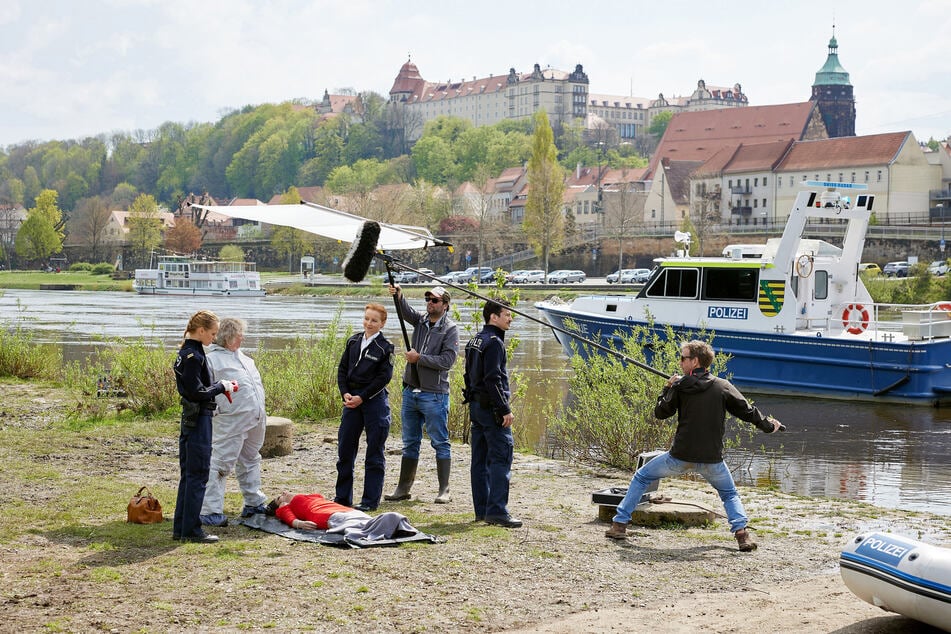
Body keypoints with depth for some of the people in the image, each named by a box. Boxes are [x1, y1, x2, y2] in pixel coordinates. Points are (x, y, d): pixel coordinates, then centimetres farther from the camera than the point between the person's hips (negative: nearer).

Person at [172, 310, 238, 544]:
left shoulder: (186, 353, 13)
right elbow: (197, 393, -20)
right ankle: (191, 530, 2)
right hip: (198, 420, -10)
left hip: (189, 419, 10)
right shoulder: (193, 356, -17)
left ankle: (180, 528, 19)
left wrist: (219, 386, 9)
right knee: (197, 476, -3)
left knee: (188, 475, 14)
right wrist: (221, 387, -9)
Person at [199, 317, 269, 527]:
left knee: (250, 461, 20)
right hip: (231, 421, -9)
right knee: (221, 464, -9)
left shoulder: (242, 357, 20)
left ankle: (254, 503, 33)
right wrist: (215, 407, -19)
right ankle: (210, 510, -9)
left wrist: (260, 411, 22)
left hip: (255, 419, 9)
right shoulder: (211, 359, -7)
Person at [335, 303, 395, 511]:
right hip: (351, 400, 5)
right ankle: (342, 497, 19)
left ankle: (371, 499, 8)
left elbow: (384, 377, -10)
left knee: (374, 453, 1)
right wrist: (345, 393, -4)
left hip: (375, 401, -5)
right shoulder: (353, 341, 9)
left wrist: (362, 397, -14)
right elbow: (342, 369, 10)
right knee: (345, 449, 8)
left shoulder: (385, 348, -5)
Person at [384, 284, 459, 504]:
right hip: (411, 391, 6)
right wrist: (399, 297, -27)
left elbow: (447, 360, -16)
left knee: (440, 443, 0)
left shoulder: (451, 329, -7)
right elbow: (407, 312, -9)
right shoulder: (420, 320, 10)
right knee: (410, 443, 12)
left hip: (434, 395, -6)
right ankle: (403, 488, 18)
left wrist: (419, 358, -15)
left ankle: (444, 490, 4)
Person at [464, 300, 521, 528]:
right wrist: (505, 410, -18)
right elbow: (493, 379, -19)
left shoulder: (474, 341, 16)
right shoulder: (494, 342, -14)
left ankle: (482, 509, 14)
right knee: (501, 457, -10)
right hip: (491, 407, -10)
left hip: (476, 406, 10)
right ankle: (497, 510, -14)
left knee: (480, 459, 10)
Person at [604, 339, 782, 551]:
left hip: (680, 456, -1)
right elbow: (747, 411, 5)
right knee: (730, 494, 25)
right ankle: (741, 532, 0)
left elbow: (660, 412, 5)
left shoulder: (680, 386, -3)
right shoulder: (723, 386, 2)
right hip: (711, 459, 2)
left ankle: (619, 524, 13)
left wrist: (668, 388, 19)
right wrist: (768, 425, 21)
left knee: (641, 478, 19)